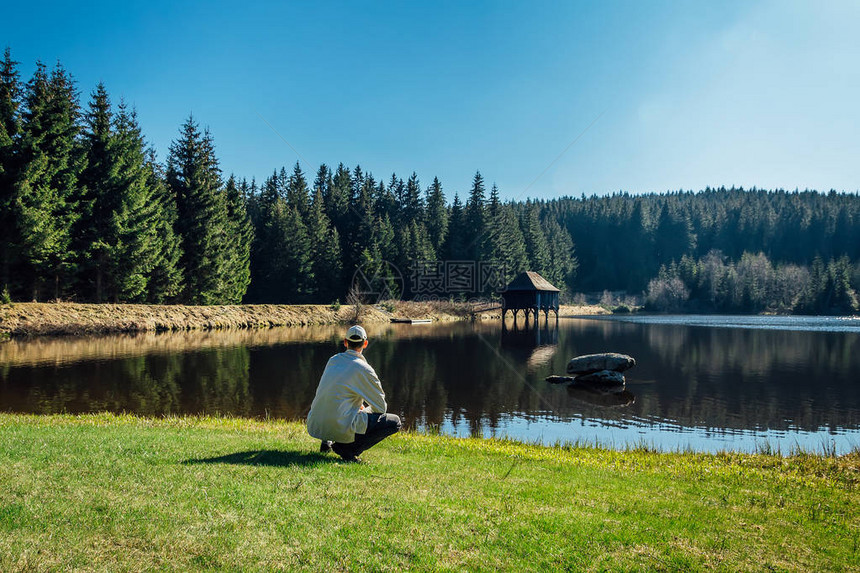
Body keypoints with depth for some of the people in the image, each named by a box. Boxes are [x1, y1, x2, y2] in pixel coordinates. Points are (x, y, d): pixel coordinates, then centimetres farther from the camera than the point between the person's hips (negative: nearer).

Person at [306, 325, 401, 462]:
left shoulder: (333, 360, 10)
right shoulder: (364, 370, -9)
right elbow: (381, 407, 2)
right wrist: (365, 410, 21)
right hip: (341, 429, -8)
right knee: (395, 422, 1)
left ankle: (327, 442, 17)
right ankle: (347, 448, -8)